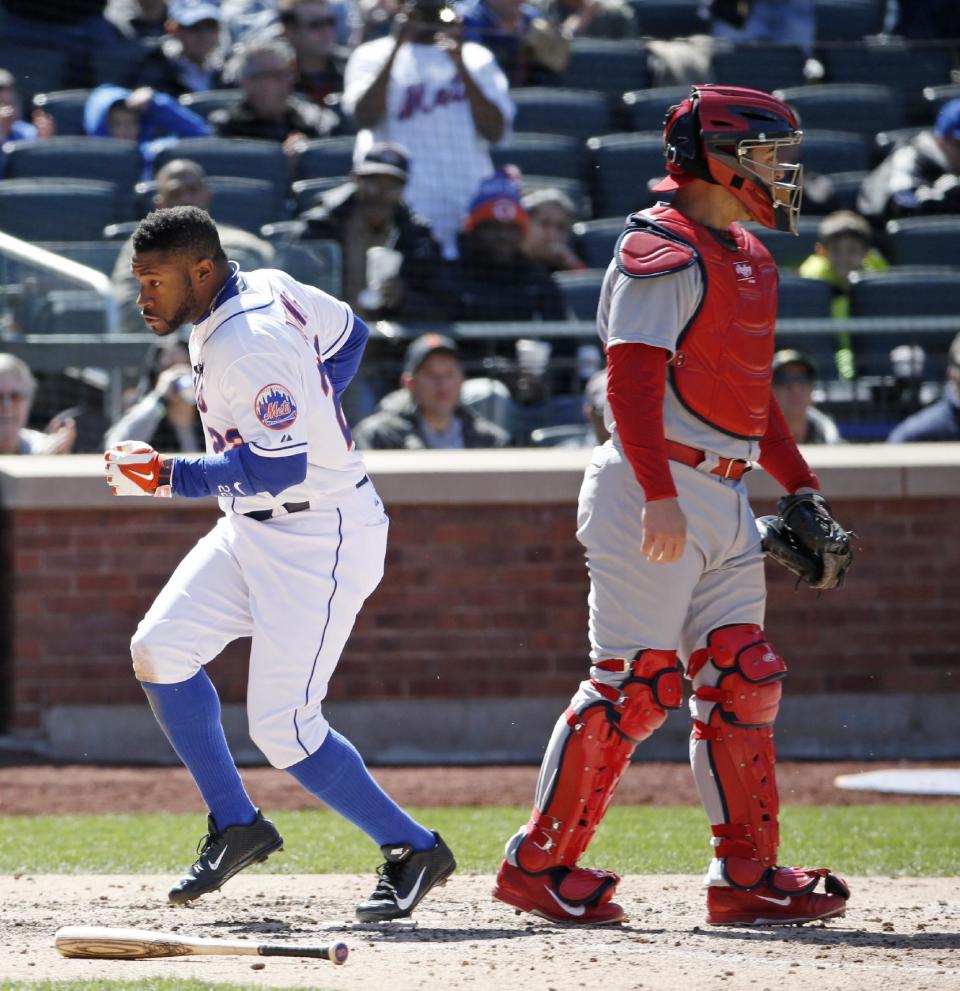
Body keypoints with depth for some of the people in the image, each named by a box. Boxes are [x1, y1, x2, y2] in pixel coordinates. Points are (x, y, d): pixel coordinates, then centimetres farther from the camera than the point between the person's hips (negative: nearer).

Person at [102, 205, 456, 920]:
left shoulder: (248, 346, -26)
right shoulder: (267, 286, 2)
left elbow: (281, 468, -31)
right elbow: (348, 335, 18)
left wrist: (165, 477, -30)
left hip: (321, 543, -10)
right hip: (254, 529, 10)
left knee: (282, 727, -10)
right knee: (160, 649, 0)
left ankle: (413, 848, 6)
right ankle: (236, 826, 9)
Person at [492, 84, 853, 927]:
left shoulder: (749, 260, 18)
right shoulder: (663, 250, -11)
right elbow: (631, 381, -20)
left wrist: (801, 487, 18)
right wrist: (660, 496, -27)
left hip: (723, 498, 9)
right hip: (654, 487, -9)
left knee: (741, 682, 7)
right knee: (636, 682, -10)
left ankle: (748, 875, 10)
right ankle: (540, 864, -2)